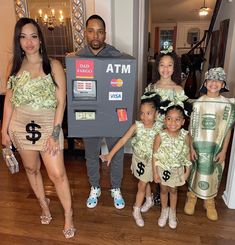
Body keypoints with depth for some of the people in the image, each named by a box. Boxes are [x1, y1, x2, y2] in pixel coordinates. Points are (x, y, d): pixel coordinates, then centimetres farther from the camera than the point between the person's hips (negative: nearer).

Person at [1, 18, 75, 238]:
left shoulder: (53, 65, -7)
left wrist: (55, 134, -14)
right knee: (31, 169, 17)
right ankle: (43, 204, 42)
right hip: (21, 126, 4)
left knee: (57, 174, -3)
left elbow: (61, 102, -10)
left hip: (48, 125, -4)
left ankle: (68, 215, 20)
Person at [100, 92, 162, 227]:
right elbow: (123, 140, -18)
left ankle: (137, 211, 27)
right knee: (144, 183, 18)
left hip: (151, 161, 0)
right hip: (139, 159, 0)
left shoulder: (159, 128, -17)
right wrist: (110, 154, -20)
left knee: (142, 185, 11)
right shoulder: (137, 126, -17)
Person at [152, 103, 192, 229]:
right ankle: (164, 211, 45)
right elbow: (155, 155, -14)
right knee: (164, 190, 19)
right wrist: (155, 173, -10)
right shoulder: (160, 136, -23)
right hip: (162, 169, -1)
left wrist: (187, 171, 0)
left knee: (173, 190, 21)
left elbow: (187, 154, -5)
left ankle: (172, 212, 45)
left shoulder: (185, 136, -18)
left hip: (177, 170, 1)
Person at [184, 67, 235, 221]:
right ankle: (192, 197, 35)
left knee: (213, 174, 13)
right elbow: (191, 127, -3)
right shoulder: (198, 103, -6)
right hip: (198, 145, 0)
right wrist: (191, 147, -7)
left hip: (217, 147, 1)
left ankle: (209, 201, 35)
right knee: (195, 171, 12)